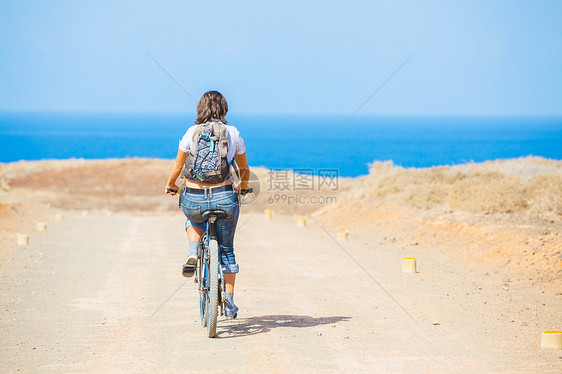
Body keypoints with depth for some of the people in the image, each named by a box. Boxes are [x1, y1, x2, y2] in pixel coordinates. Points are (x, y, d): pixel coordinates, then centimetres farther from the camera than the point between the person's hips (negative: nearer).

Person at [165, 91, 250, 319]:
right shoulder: (233, 133, 3)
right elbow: (244, 168, 16)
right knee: (226, 250, 18)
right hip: (224, 196, 0)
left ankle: (193, 253, 8)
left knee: (193, 220, 37)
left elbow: (178, 166, 7)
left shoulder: (192, 133, 0)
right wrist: (243, 187, 36)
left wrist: (170, 185, 27)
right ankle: (229, 303, 15)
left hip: (194, 198, 0)